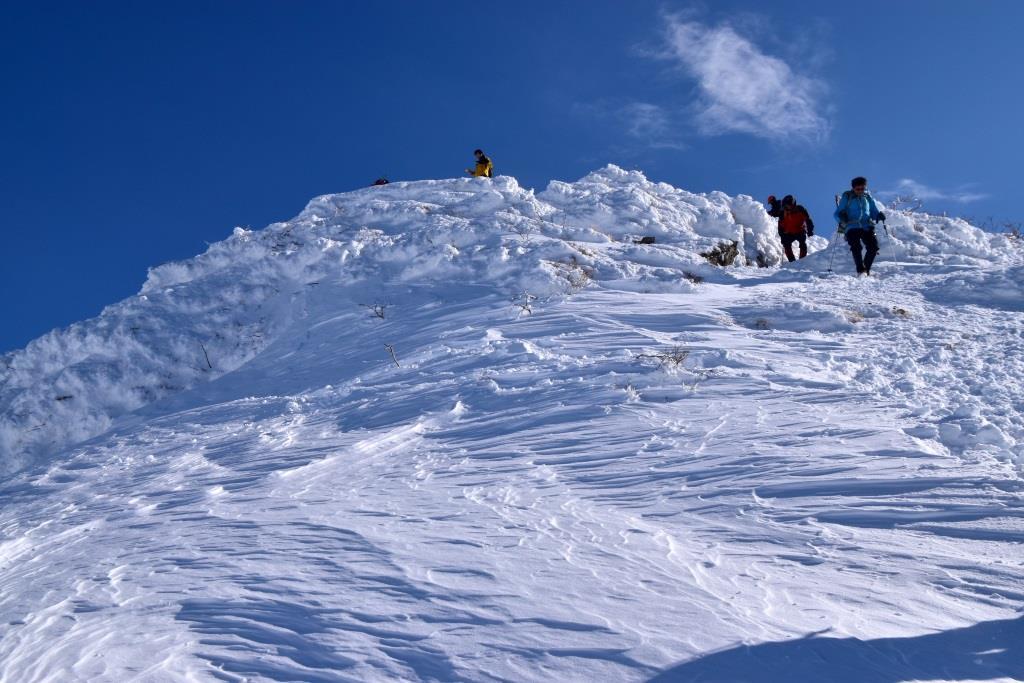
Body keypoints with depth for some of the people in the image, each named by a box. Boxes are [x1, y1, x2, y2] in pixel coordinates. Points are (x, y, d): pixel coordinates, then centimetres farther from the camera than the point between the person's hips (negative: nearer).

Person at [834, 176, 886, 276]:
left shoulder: (868, 197, 15)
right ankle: (861, 271, -18)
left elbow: (874, 211, 19)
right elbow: (837, 213, 3)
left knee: (874, 246, -14)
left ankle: (866, 268, 5)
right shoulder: (847, 197, 6)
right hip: (852, 227, -3)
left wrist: (879, 215, -5)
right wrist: (841, 217, -21)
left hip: (866, 227, 3)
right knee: (856, 247, -24)